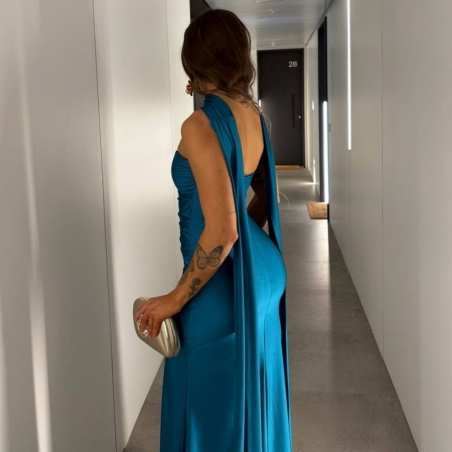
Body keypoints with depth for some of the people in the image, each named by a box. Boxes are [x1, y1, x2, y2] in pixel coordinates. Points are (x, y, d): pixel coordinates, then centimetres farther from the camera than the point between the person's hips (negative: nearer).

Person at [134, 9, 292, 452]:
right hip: (261, 270, 8)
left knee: (214, 405, 9)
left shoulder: (200, 125, -21)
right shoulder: (253, 115, 4)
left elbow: (221, 231, -26)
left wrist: (175, 299, -16)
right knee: (251, 392, 25)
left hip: (223, 283, -8)